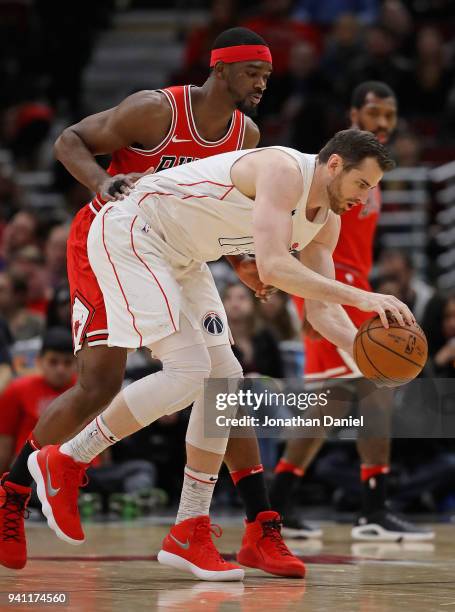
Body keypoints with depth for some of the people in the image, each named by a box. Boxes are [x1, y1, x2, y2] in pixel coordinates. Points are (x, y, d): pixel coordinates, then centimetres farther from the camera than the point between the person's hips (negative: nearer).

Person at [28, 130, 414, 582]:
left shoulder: (327, 221, 3)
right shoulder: (283, 170, -26)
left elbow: (320, 309, 4)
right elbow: (272, 267, -38)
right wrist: (359, 297, -41)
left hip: (180, 258, 10)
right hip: (129, 236, -10)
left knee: (225, 379, 2)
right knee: (188, 371, -20)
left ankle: (188, 535, 5)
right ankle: (62, 462, -6)